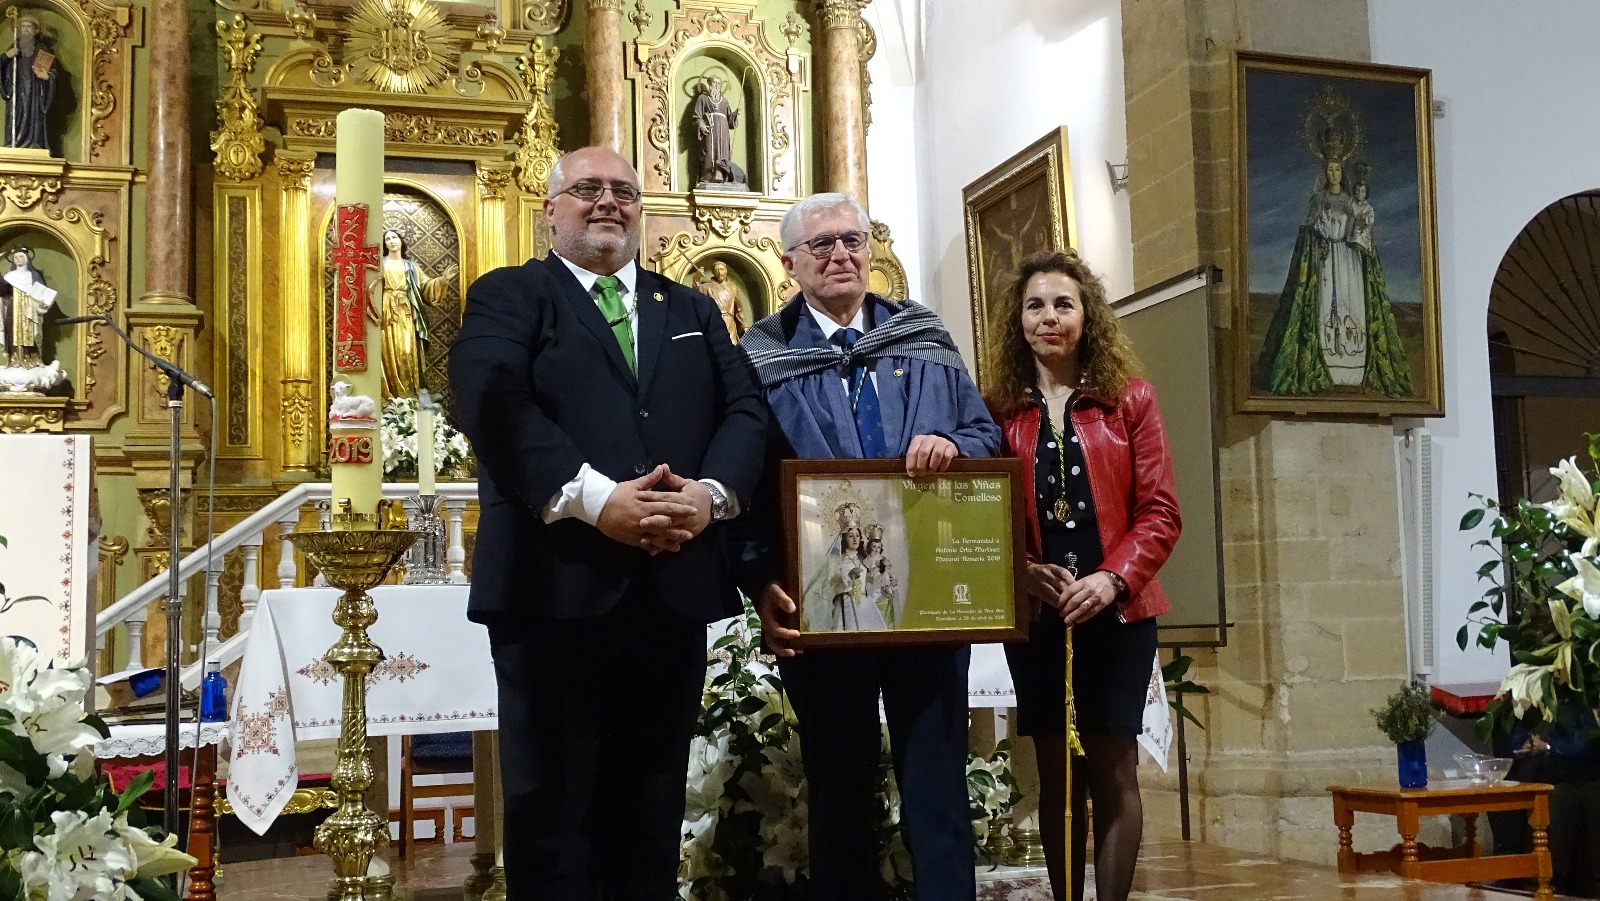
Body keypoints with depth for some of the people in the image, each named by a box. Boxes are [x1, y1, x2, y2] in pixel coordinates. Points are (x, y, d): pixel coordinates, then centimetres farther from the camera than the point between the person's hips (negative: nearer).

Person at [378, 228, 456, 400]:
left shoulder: (411, 266, 16)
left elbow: (426, 286, 12)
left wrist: (443, 280, -1)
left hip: (406, 315, 2)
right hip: (386, 313, -2)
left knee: (407, 353, -4)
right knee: (389, 353, -7)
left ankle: (409, 397, -1)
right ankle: (389, 397, -5)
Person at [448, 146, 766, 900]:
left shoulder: (691, 309, 20)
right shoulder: (506, 296, 5)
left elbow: (745, 410, 9)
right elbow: (493, 403, -12)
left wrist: (714, 491, -11)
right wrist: (591, 497, -23)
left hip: (674, 585, 4)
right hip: (556, 584, -4)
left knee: (652, 807, 13)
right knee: (551, 805, 4)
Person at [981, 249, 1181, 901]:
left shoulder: (1130, 401, 3)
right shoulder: (995, 411, 4)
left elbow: (1160, 512, -2)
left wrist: (1112, 579, -16)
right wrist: (1020, 572, -14)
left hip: (1118, 614, -1)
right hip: (1033, 617, 1)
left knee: (1112, 772, 1)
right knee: (1055, 775, 8)